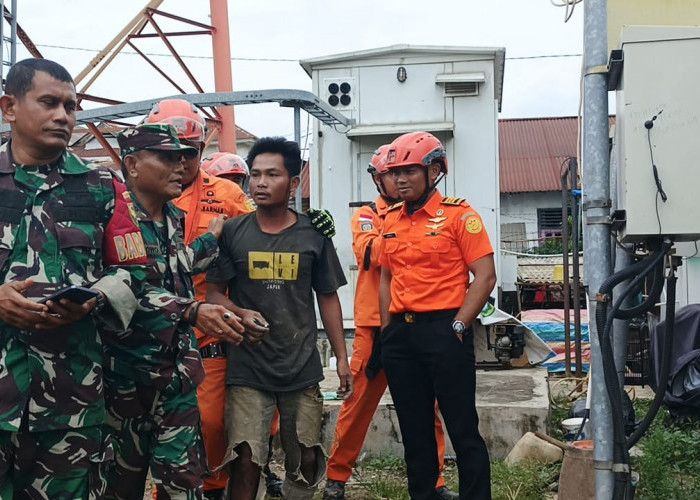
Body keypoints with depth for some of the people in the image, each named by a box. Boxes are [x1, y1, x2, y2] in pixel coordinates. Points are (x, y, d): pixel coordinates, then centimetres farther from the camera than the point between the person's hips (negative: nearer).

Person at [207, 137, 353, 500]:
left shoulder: (313, 235, 2)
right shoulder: (231, 232, 0)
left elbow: (328, 299, 8)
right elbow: (213, 293, 3)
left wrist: (341, 357, 6)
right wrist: (241, 315, -17)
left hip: (303, 367, 2)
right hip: (247, 368, -1)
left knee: (306, 461, 10)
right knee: (245, 462, -5)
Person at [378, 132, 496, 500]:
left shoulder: (458, 214, -6)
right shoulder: (390, 220, 12)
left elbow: (485, 276, -10)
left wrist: (458, 326, -14)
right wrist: (387, 328, 10)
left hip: (443, 330, -6)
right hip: (400, 334, 6)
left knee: (462, 428, 1)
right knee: (414, 429, 14)